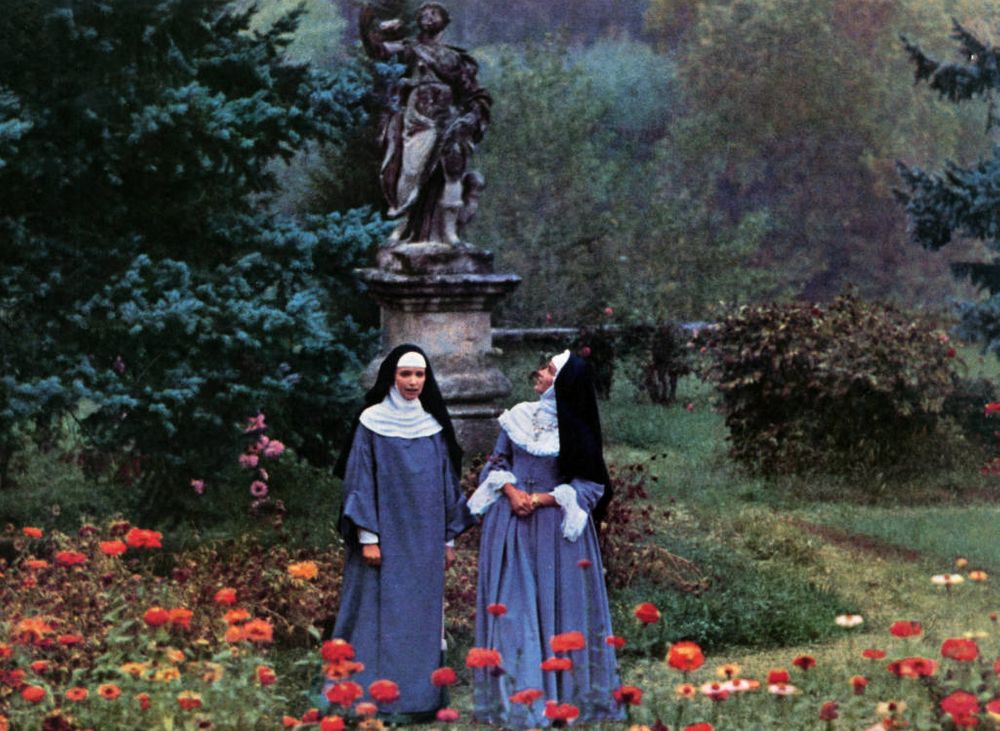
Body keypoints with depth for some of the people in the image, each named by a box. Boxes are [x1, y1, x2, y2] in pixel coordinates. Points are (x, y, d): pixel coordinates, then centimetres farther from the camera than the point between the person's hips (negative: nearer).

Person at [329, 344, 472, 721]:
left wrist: (449, 538, 10)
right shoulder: (371, 422, -2)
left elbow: (447, 482, 13)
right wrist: (367, 537, -11)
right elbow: (360, 480, -5)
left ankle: (420, 696, 9)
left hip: (424, 539, 4)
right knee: (384, 614, -4)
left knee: (422, 615, 4)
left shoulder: (434, 425, 9)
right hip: (387, 535, -4)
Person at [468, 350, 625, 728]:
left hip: (557, 527, -2)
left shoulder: (577, 431, -4)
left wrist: (541, 499, -14)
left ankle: (565, 694, 7)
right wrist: (511, 491, -10)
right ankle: (517, 694, 6)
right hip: (511, 525, 2)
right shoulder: (518, 417, 5)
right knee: (513, 608, 1)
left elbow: (588, 485, -5)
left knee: (559, 607, 0)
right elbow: (498, 464, 10)